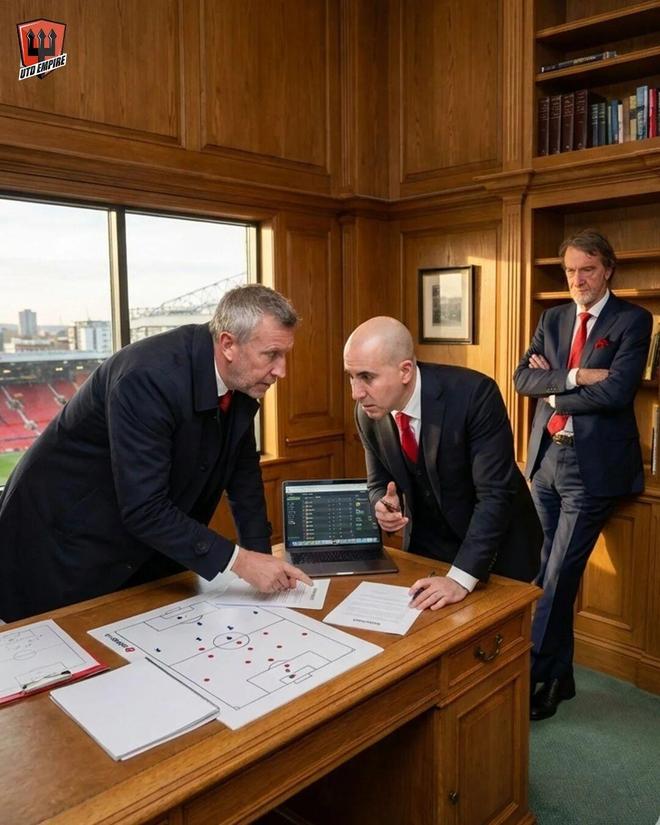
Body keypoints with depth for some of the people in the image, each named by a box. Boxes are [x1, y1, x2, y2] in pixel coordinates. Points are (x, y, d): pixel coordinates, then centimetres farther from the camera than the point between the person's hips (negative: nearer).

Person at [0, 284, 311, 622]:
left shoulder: (244, 380, -8)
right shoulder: (149, 377, -32)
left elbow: (243, 471, 3)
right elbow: (144, 509, -32)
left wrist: (261, 556, -4)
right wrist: (240, 561, -31)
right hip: (67, 542, -6)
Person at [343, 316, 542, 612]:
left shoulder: (474, 393, -28)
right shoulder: (367, 412, -12)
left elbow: (495, 493, -30)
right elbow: (379, 483, 2)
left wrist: (460, 577, -36)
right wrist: (384, 507, -21)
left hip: (497, 544, -3)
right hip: (426, 545, 4)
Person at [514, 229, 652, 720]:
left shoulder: (633, 320, -3)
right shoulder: (553, 319, 13)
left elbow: (616, 390, -16)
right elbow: (523, 379, 1)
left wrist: (553, 391, -6)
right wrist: (575, 375, -14)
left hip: (593, 464, -5)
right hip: (546, 457, 6)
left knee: (558, 575, -4)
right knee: (550, 573, 11)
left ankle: (534, 678, 10)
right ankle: (560, 676, 25)